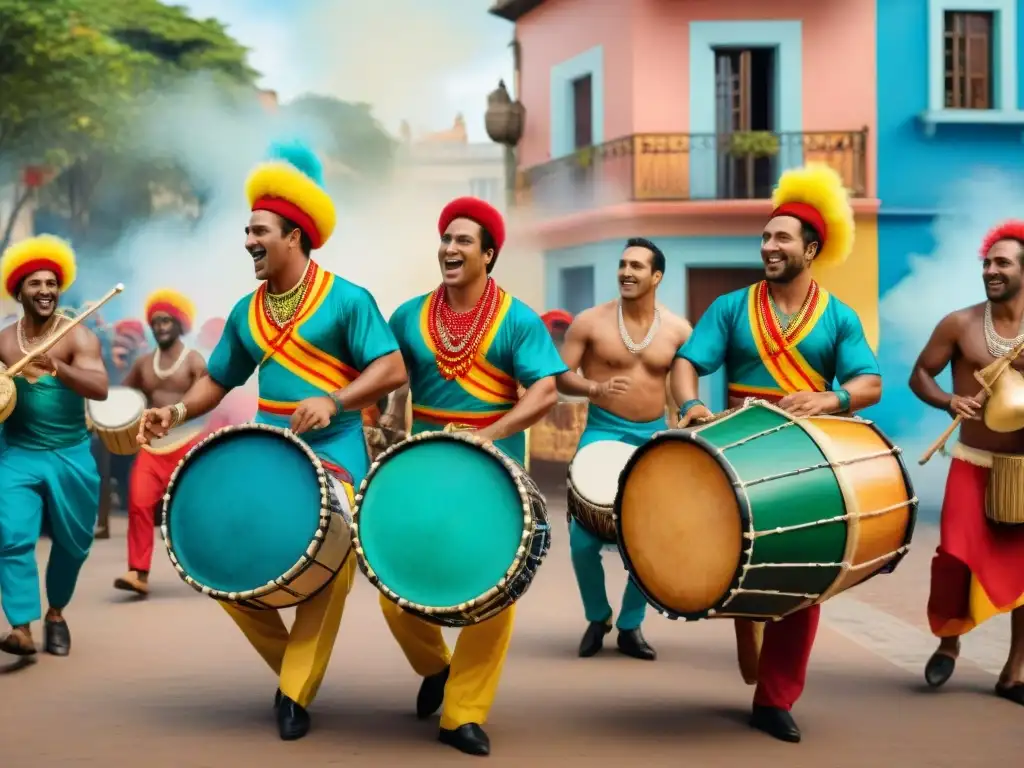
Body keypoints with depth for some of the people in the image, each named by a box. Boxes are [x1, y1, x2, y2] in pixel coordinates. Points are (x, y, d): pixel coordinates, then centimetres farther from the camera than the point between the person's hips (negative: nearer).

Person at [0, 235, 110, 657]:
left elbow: (100, 388, -24)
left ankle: (56, 613, 35)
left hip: (72, 458, 0)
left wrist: (56, 367, -39)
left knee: (73, 543, 11)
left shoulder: (78, 337, -9)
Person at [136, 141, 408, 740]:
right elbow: (219, 379, 18)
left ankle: (297, 694, 5)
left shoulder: (345, 299, -7)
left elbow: (392, 370, -13)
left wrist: (332, 401, -26)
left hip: (333, 455, -5)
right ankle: (287, 660, 17)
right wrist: (179, 410, -1)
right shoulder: (246, 312, 11)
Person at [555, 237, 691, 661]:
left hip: (655, 438, 2)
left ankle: (630, 626, 19)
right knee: (584, 537, -11)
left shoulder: (677, 330, 0)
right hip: (603, 434, -2)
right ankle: (597, 617, 15)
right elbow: (560, 375, -4)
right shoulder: (590, 321, -6)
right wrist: (594, 388, -22)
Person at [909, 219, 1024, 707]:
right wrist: (949, 401, -15)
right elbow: (919, 374, 4)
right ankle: (947, 640, 16)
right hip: (973, 463, -1)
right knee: (957, 554, -11)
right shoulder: (959, 324, -2)